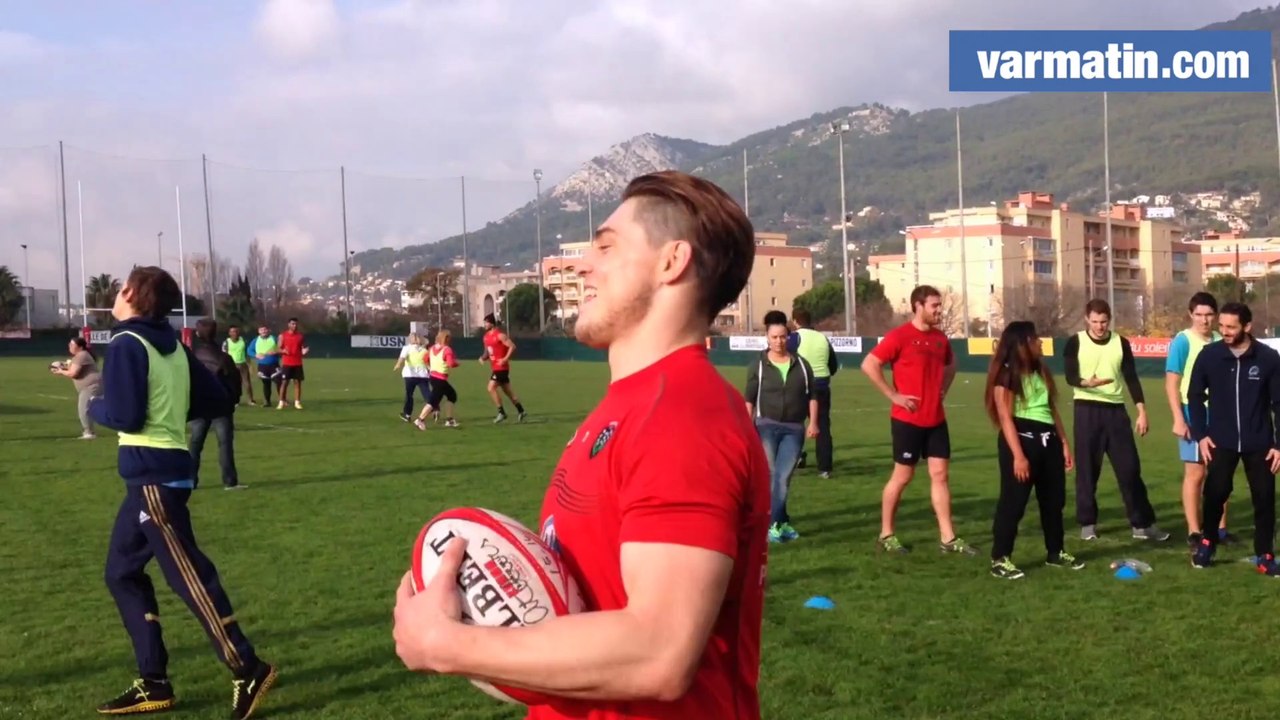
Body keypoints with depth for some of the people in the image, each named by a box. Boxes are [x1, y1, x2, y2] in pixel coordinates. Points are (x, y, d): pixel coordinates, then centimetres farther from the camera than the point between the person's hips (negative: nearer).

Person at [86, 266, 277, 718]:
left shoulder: (127, 344, -11)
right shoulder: (172, 346, 13)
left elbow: (124, 415, -18)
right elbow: (215, 400, 14)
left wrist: (94, 407, 1)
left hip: (152, 473, -9)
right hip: (159, 469, 9)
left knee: (188, 574, -7)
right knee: (123, 573, 14)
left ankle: (248, 671, -4)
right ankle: (153, 683, 16)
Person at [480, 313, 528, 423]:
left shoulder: (500, 335, -14)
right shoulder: (486, 336, 12)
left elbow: (512, 347, -18)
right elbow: (488, 352, 21)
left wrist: (505, 359, -24)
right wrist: (483, 357, 1)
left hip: (501, 367, -9)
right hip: (495, 367, 9)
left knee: (491, 388, -16)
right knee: (507, 391, 14)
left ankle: (502, 412, -8)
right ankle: (521, 411, 23)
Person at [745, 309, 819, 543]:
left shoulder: (801, 364, 5)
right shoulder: (758, 365, -1)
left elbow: (812, 394, 9)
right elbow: (749, 399, 0)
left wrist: (813, 422, 2)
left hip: (794, 428, 2)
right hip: (766, 426, -2)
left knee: (783, 477, -2)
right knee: (770, 475, -3)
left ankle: (773, 523, 3)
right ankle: (781, 522, 4)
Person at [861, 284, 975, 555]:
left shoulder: (940, 338, 8)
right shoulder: (900, 336, -13)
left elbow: (950, 364, 28)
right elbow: (869, 365, -18)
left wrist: (943, 388, 12)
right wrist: (894, 395, -17)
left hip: (936, 419, 6)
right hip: (908, 420, -6)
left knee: (940, 474, 6)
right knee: (903, 475, 2)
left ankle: (948, 537, 11)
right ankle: (886, 535, 15)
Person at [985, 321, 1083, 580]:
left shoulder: (1040, 371, 15)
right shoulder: (1006, 374, -10)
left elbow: (1052, 409, 20)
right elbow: (1005, 417, -15)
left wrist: (1064, 442, 15)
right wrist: (1018, 455, -20)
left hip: (1047, 439, 8)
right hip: (1021, 439, -8)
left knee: (1054, 499, 15)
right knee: (1013, 501, -6)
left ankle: (1055, 553, 29)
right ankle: (1000, 559, 0)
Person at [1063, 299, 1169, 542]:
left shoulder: (1121, 343, 7)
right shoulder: (1075, 343, -2)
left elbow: (1131, 378, 7)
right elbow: (1070, 376, -13)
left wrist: (1142, 412, 1)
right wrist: (1087, 383, -34)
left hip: (1116, 410, 2)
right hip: (1086, 410, -2)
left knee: (1130, 468, 0)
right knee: (1087, 469, 1)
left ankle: (1143, 524, 6)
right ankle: (1087, 523, 12)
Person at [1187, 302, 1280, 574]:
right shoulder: (1209, 355, -7)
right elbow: (1195, 395, 4)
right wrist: (1201, 434, -2)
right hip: (1221, 440, 0)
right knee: (1216, 491, -5)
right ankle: (1207, 543, 18)